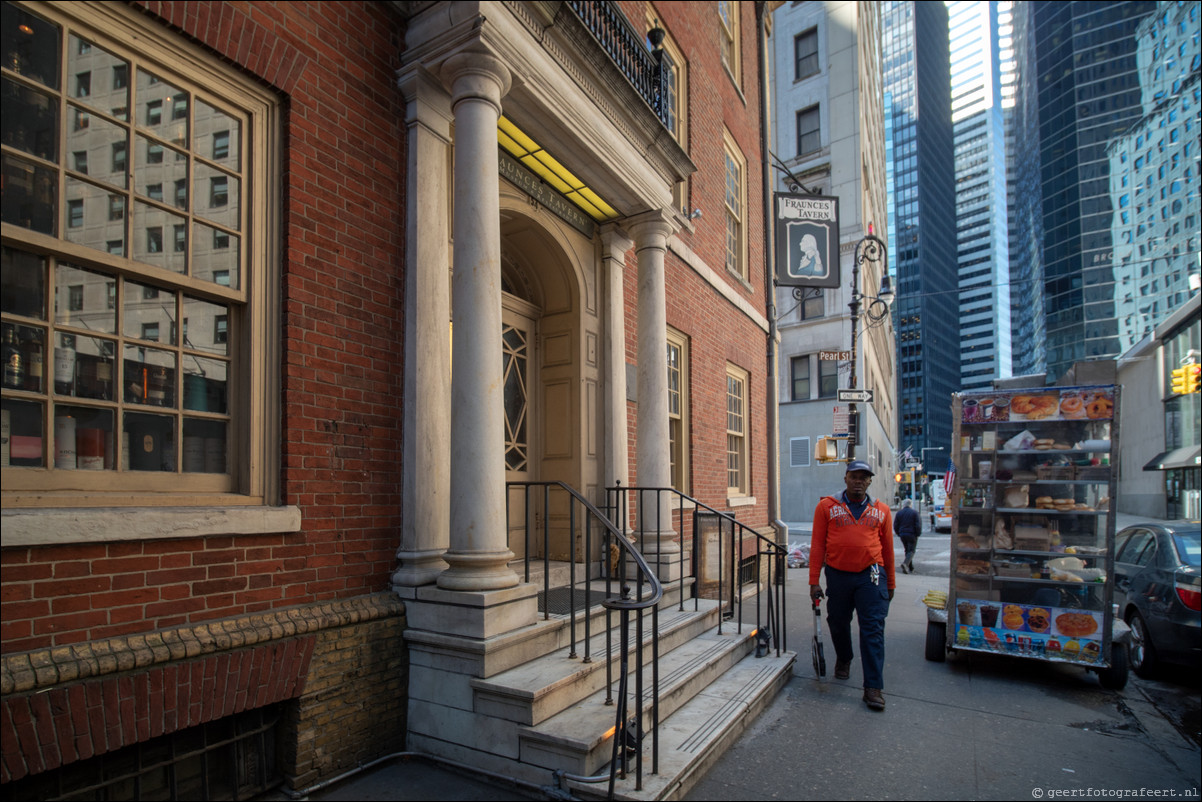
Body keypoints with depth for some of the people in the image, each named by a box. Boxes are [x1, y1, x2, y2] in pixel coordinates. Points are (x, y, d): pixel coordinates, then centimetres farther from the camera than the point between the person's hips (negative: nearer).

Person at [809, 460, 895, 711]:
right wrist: (814, 581, -2)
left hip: (870, 576, 0)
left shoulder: (882, 511, 7)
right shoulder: (827, 507, 1)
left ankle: (874, 687, 2)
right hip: (837, 575, 0)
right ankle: (843, 659, 43)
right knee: (838, 623, 14)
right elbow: (817, 545, 1)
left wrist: (890, 583, 16)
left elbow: (888, 549, 14)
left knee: (873, 630, -4)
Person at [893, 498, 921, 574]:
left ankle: (910, 568, 16)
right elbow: (918, 525, -11)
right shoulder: (914, 512, -6)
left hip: (902, 535, 4)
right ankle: (906, 563, -26)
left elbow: (895, 525, 6)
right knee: (911, 551, -1)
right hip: (912, 535, -4)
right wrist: (918, 533, 2)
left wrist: (899, 534, 17)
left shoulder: (899, 513, 5)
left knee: (907, 550, 15)